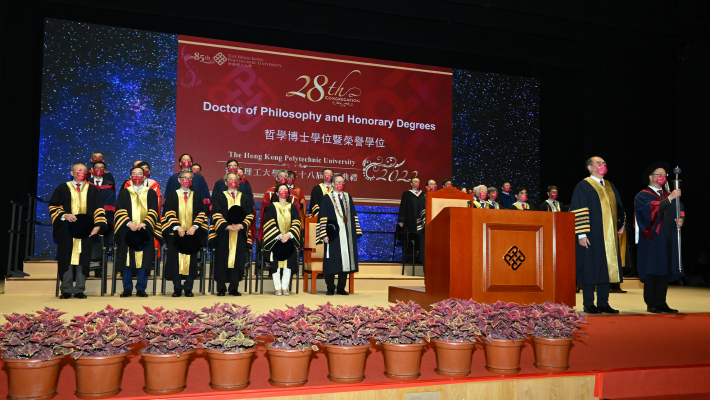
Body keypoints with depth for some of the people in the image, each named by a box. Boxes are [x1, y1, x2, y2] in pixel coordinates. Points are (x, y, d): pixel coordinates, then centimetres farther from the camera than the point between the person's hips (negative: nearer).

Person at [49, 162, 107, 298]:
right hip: (67, 230, 0)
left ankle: (79, 290, 4)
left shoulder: (93, 190, 12)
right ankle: (66, 290, 5)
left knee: (83, 258, -1)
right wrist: (64, 215, -12)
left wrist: (98, 225, -8)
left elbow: (99, 209, 7)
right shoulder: (62, 188, 10)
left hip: (86, 230, 1)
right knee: (67, 258, -1)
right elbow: (53, 206, 7)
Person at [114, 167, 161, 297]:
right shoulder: (123, 193, 11)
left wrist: (145, 223, -16)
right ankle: (127, 289, 8)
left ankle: (141, 289, 6)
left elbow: (154, 211, 1)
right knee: (127, 260, -1)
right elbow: (120, 211, 0)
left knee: (144, 260, -2)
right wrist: (129, 223, -17)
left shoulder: (151, 193, 11)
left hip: (145, 231, 0)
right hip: (127, 231, 0)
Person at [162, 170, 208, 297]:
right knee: (176, 260, -2)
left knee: (190, 260, -1)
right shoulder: (171, 196, 8)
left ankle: (188, 289, 4)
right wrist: (177, 227, -17)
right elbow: (169, 213, -3)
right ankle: (177, 288, 4)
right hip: (175, 233, -1)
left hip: (192, 233, 1)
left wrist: (195, 226, -12)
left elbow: (201, 213, 4)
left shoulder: (197, 197, 12)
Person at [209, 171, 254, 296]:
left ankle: (234, 288, 5)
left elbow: (250, 215, 7)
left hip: (240, 234, 2)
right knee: (222, 260, -3)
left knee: (237, 260, 0)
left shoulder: (245, 198, 14)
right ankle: (221, 289, 2)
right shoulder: (219, 196, 8)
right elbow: (216, 215, -1)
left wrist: (241, 225, -11)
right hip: (223, 234, -2)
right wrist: (227, 226, -16)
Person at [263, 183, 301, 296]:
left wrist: (289, 234, -15)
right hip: (275, 240, -2)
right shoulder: (271, 207, 5)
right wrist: (279, 236, -16)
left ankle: (285, 288, 3)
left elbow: (296, 223, 2)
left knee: (288, 263, -2)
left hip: (289, 239, 2)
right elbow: (270, 224, -4)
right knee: (276, 263, -6)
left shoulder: (293, 207, 11)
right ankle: (277, 288, -2)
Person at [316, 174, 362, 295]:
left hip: (347, 235, 4)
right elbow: (323, 218, -3)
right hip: (333, 235, -4)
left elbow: (353, 216, 15)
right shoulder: (327, 199, 1)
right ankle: (330, 289, 9)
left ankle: (341, 288, 14)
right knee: (332, 262, -1)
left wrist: (356, 231, 8)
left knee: (345, 261, 5)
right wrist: (324, 235, -12)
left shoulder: (348, 198, 14)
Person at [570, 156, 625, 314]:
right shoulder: (583, 186, -4)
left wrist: (620, 225, 11)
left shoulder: (610, 186, 17)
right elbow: (578, 211, -11)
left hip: (609, 236, 7)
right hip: (592, 236, -7)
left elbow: (618, 207, 25)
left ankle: (603, 303, 14)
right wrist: (581, 234, -17)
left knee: (607, 268, 7)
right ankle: (589, 304, 4)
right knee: (590, 269, -3)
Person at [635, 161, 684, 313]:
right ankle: (651, 304, 0)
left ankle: (660, 303, 11)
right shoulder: (642, 196, -1)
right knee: (652, 272, -6)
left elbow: (680, 210, 17)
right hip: (652, 241, -6)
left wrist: (681, 219, -4)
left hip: (668, 241, 6)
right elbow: (652, 209, -19)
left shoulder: (668, 196, 20)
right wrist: (669, 198, -23)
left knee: (665, 272, 4)